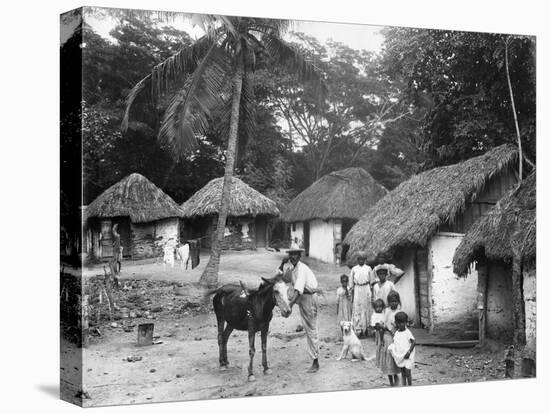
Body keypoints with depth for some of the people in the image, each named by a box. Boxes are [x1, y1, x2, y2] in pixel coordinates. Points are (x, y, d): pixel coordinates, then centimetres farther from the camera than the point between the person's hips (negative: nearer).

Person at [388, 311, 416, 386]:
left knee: (408, 373, -3)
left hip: (407, 357, -5)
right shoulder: (396, 333, 7)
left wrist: (409, 352, -20)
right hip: (399, 356, 5)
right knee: (403, 373, 10)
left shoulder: (407, 332, -9)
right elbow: (395, 343, 15)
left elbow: (413, 342, -14)